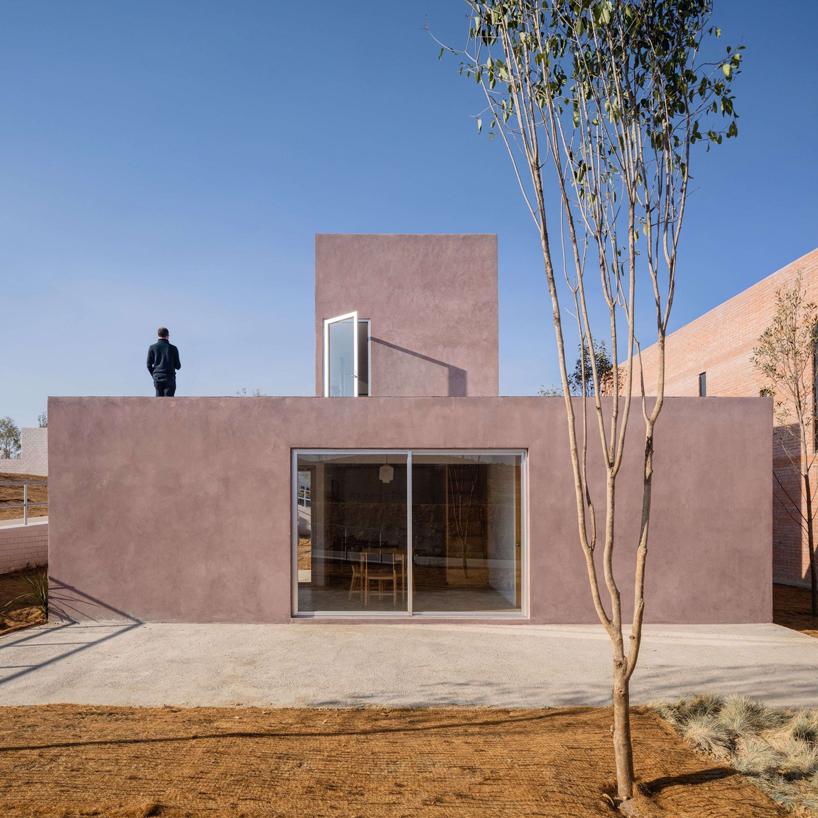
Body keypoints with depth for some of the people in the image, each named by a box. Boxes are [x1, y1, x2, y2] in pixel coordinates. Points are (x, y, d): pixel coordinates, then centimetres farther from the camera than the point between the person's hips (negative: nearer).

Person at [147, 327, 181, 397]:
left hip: (157, 378, 2)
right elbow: (178, 366, 3)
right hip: (169, 378, -2)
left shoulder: (152, 348, 5)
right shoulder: (173, 348, 1)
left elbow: (149, 365, 4)